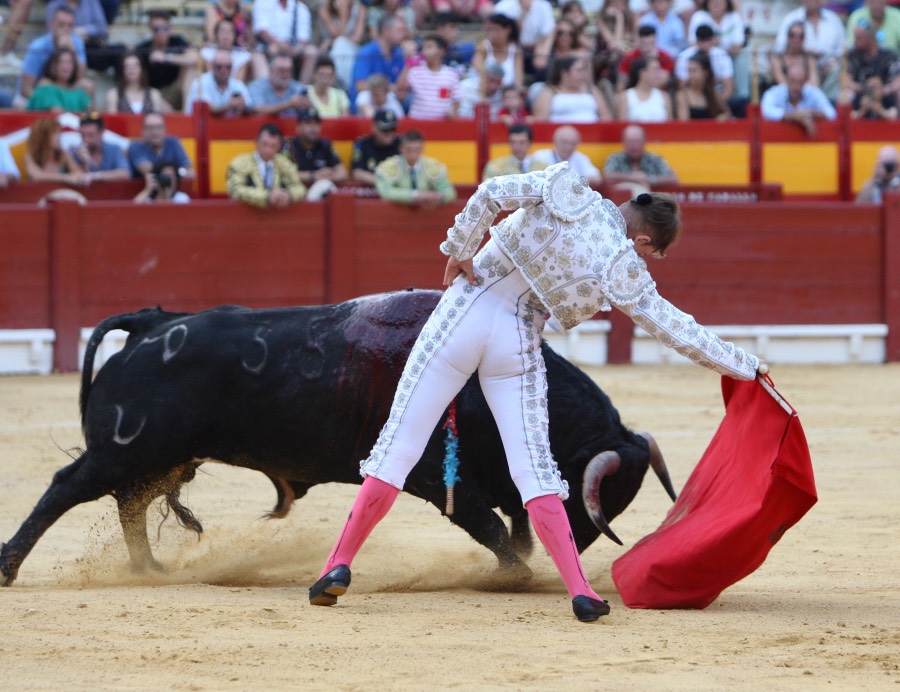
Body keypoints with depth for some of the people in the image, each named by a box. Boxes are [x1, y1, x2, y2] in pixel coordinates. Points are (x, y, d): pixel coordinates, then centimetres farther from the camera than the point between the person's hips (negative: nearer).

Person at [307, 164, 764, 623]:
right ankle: (580, 591, -4)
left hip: (461, 317, 1)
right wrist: (745, 366, 13)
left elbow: (491, 193, -12)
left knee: (399, 446, 4)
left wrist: (459, 251, -1)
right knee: (534, 469, 4)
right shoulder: (624, 271, -3)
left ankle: (339, 564, 2)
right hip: (517, 345, -1)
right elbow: (677, 331, 3)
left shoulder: (568, 190, -3)